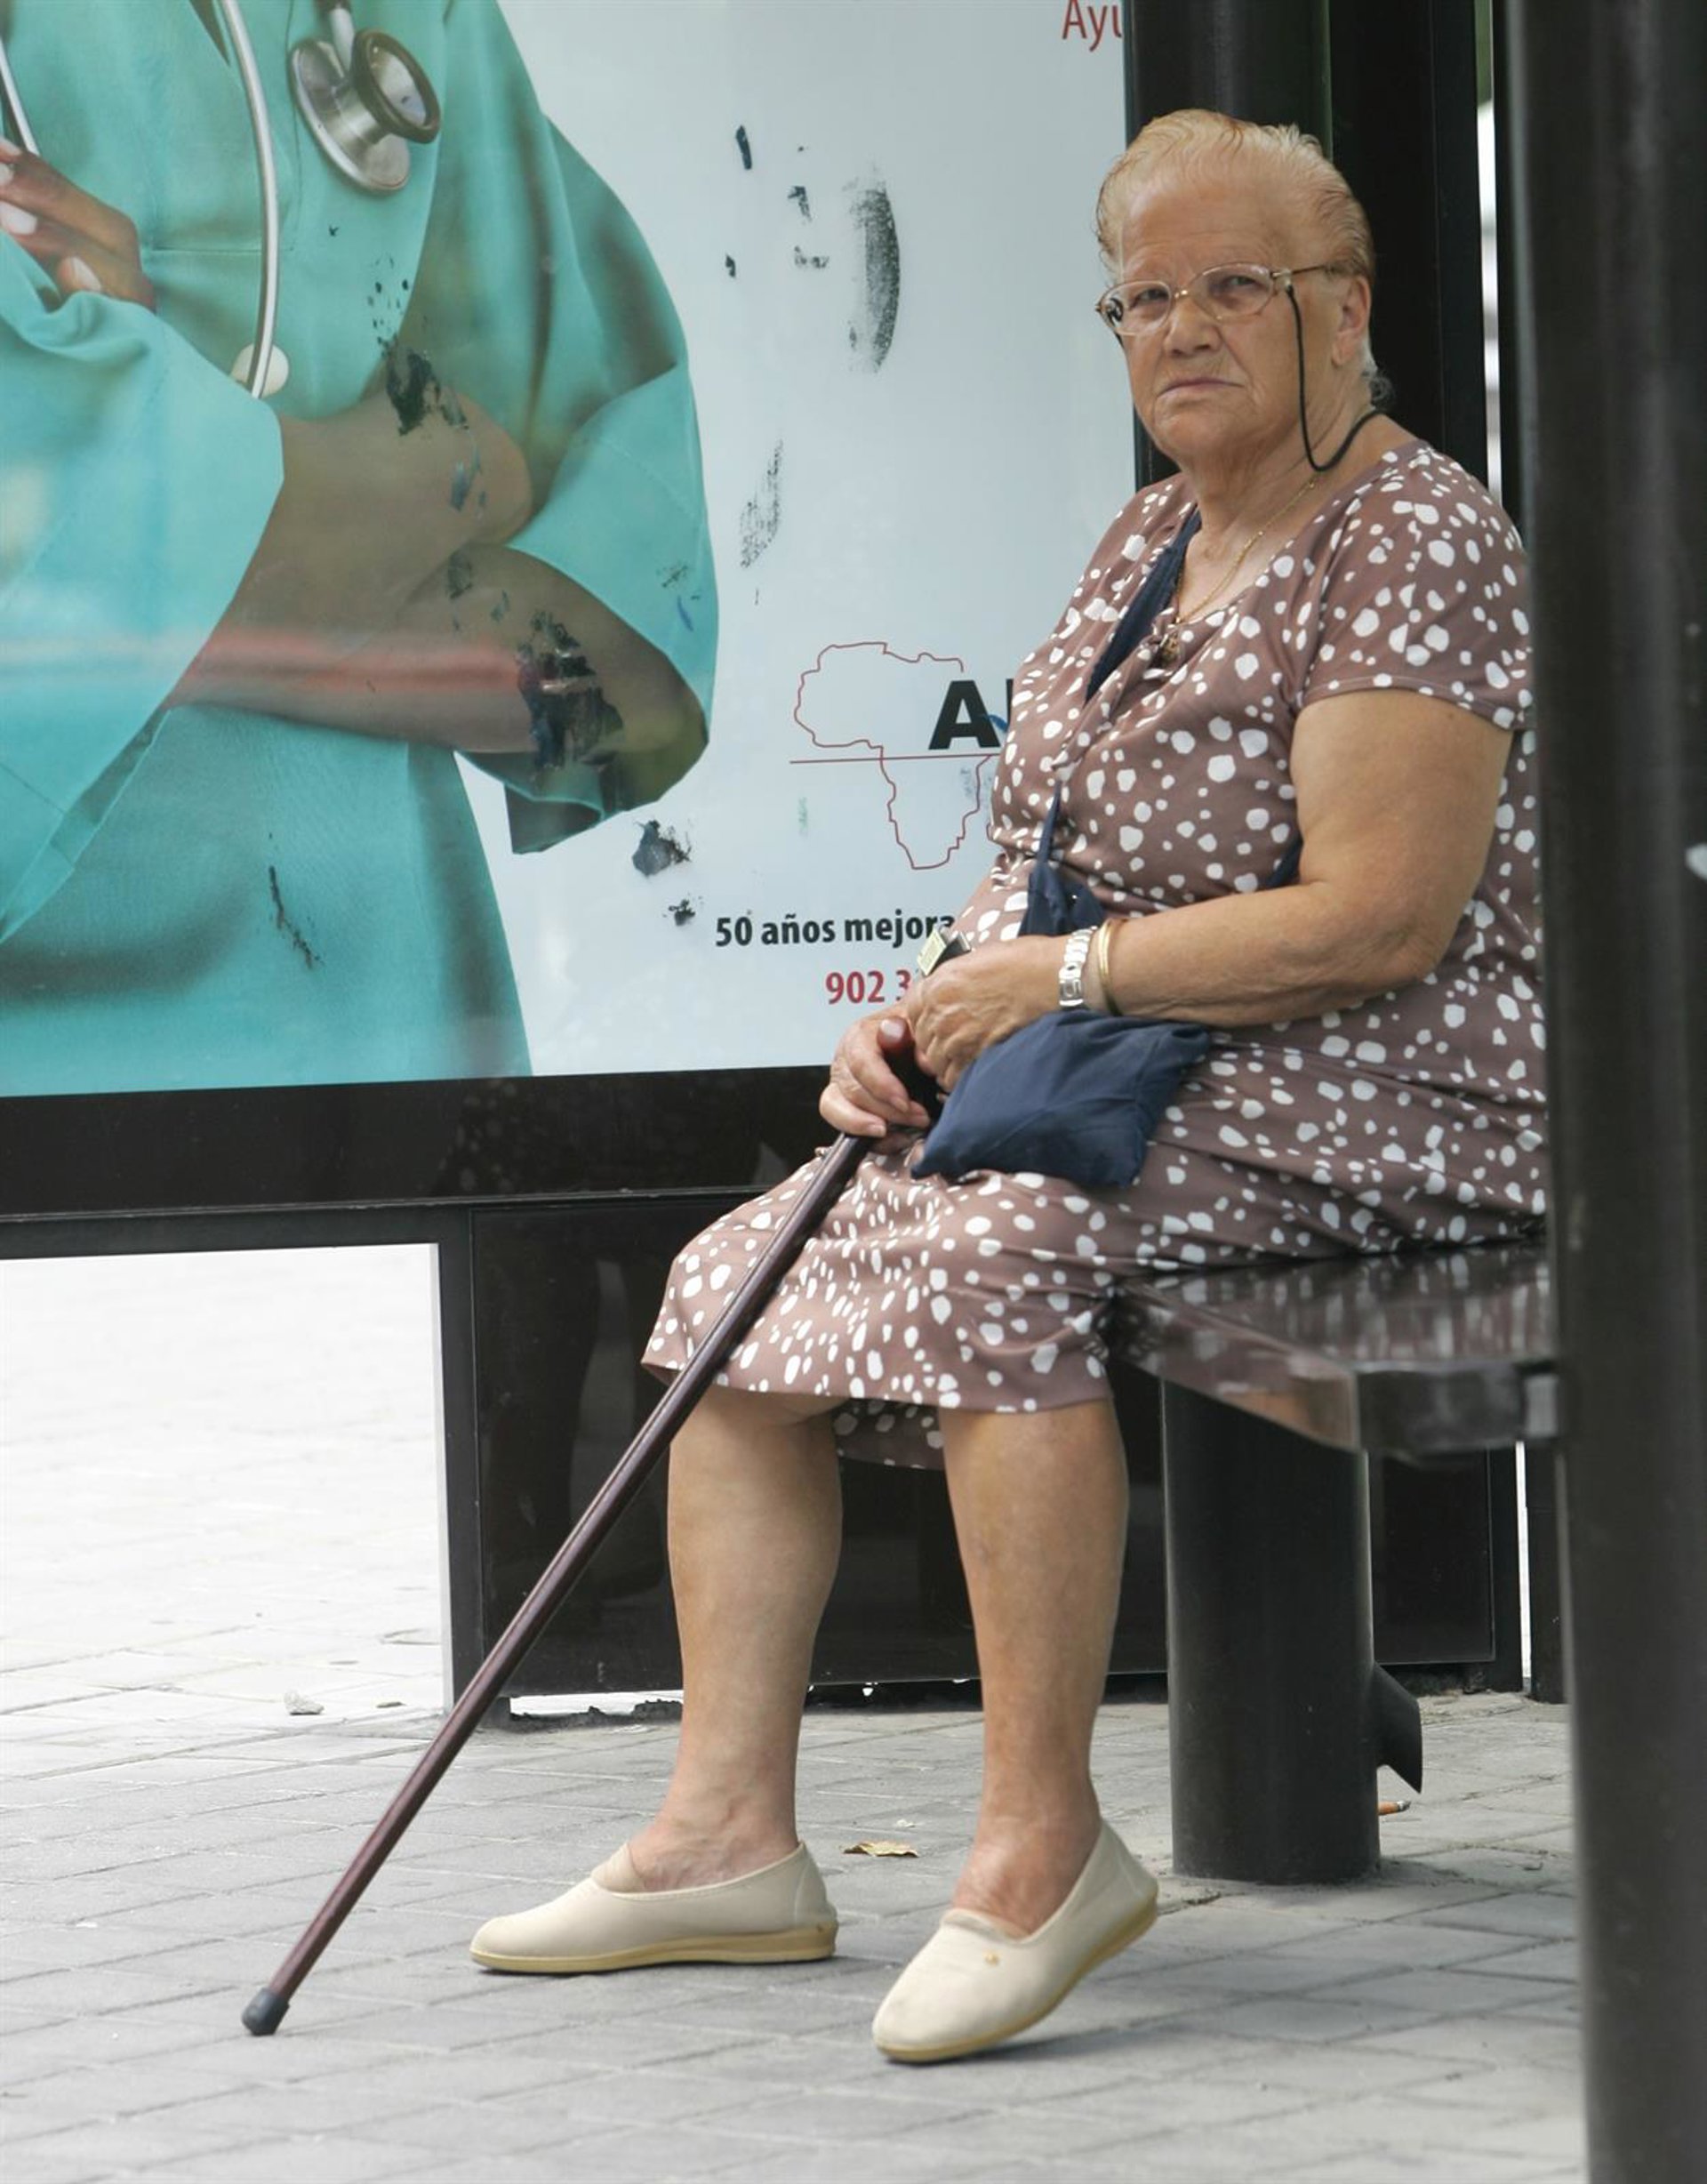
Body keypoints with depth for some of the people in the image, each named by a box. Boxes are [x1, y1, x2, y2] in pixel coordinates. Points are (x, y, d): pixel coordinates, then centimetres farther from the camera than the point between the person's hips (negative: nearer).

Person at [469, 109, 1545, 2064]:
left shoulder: (1412, 542, -13)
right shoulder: (1147, 542, 15)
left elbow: (1380, 918, -23)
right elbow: (1063, 861, 21)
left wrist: (1056, 978, -18)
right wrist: (925, 1019, 0)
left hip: (1350, 1102, -10)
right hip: (1108, 1094, 10)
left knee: (990, 1257, -35)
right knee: (740, 1278, 4)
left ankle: (1038, 1845, -30)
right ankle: (728, 1833, 0)